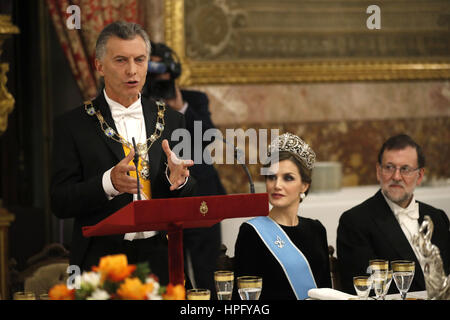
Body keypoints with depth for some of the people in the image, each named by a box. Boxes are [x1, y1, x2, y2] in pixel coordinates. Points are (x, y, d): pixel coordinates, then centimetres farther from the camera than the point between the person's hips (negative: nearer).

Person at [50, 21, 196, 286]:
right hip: (101, 262, -2)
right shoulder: (73, 125, 0)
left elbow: (190, 200, 9)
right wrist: (108, 183, -22)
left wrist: (179, 179, -13)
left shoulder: (171, 121, 9)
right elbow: (60, 204, -6)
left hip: (162, 261, 2)